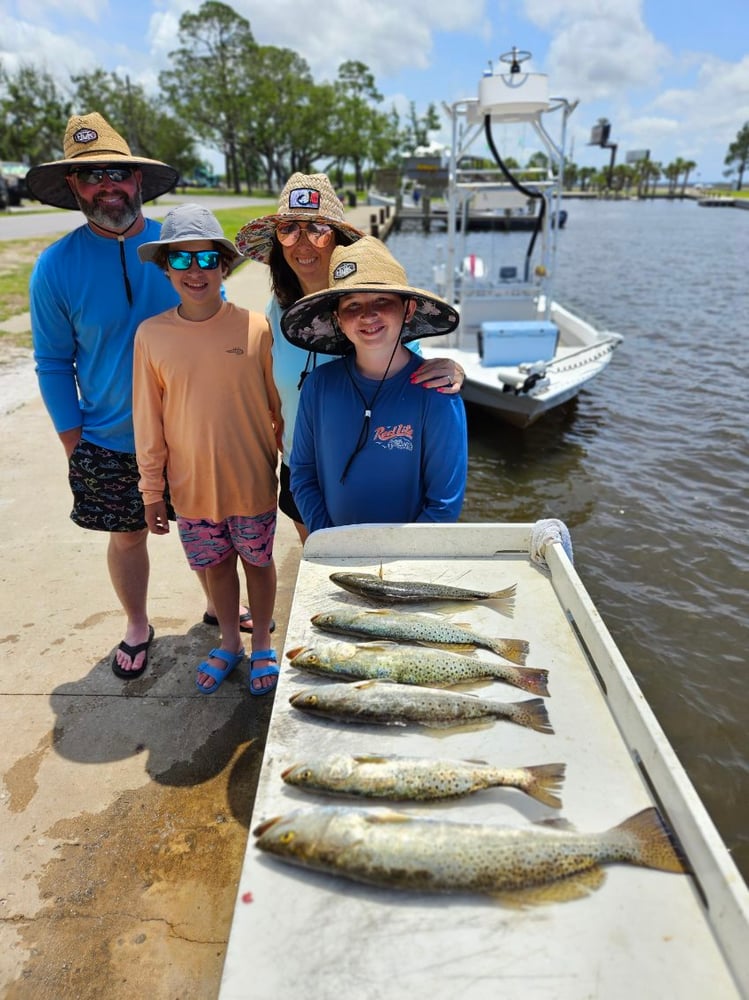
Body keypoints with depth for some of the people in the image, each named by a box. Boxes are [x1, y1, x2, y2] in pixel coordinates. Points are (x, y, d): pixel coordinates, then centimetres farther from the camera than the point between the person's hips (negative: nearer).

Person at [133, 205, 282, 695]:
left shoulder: (256, 327, -13)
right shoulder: (151, 334, -7)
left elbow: (281, 404, -3)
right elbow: (149, 423, -1)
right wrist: (152, 492, 4)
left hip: (252, 481, -2)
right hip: (192, 486, 2)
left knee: (258, 561, 16)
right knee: (217, 564, 19)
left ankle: (262, 644, 40)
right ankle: (229, 642, 44)